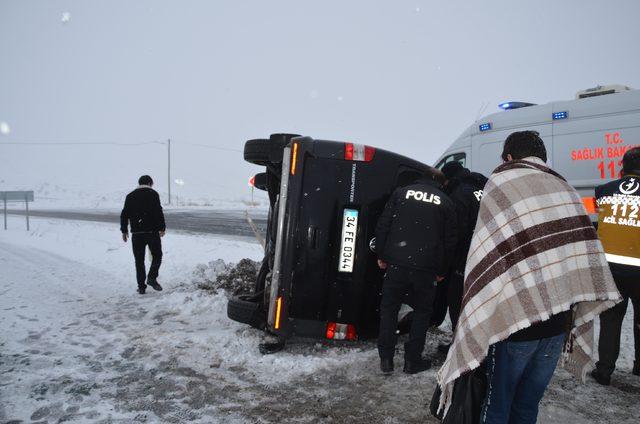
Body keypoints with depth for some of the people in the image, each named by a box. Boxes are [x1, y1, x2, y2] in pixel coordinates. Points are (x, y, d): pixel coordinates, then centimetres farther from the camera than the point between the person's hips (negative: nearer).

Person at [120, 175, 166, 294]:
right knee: (157, 255, 12)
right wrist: (162, 227, -6)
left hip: (136, 233, 4)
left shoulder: (130, 196, 11)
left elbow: (124, 214, 11)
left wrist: (124, 230, 18)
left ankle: (141, 286, 7)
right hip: (152, 231, -3)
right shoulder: (153, 193, -2)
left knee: (139, 260, 8)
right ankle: (152, 278, -6)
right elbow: (158, 212, -11)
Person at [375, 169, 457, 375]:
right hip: (426, 267, 0)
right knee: (422, 311, 15)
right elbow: (450, 240, 7)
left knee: (389, 308, 12)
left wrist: (381, 255, 9)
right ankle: (413, 360, 17)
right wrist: (442, 271, 15)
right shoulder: (445, 202, 7)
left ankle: (386, 359, 12)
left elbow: (383, 225, 3)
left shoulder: (402, 192, 7)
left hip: (396, 263, 0)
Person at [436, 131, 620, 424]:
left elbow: (487, 259, -11)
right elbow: (586, 254, 6)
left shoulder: (501, 183, -5)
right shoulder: (567, 190, 11)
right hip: (559, 324, 5)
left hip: (513, 321, -5)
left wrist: (479, 321, -6)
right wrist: (573, 318, 11)